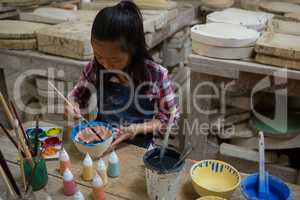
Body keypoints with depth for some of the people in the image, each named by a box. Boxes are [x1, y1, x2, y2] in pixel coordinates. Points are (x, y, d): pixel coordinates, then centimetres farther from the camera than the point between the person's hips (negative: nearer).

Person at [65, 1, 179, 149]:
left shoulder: (155, 75, -17)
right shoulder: (95, 68, -7)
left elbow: (170, 116, -5)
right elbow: (77, 96, 10)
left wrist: (139, 129, -18)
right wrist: (72, 105, -11)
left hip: (138, 148, -2)